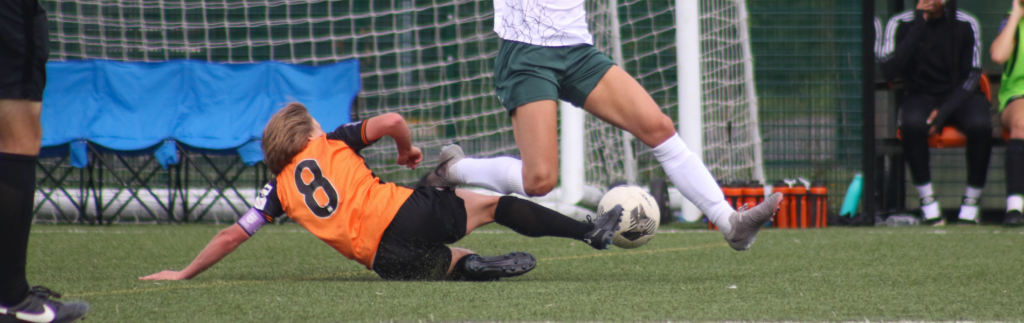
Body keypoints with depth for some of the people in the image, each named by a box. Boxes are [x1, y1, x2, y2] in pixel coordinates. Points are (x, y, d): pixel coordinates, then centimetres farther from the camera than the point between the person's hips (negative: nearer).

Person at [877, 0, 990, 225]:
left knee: (980, 124, -33)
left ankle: (971, 202, -20)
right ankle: (927, 201, -25)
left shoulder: (965, 24, -2)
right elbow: (889, 71, -16)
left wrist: (945, 110, -18)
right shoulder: (900, 24, -3)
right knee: (911, 122, -35)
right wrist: (918, 27, -19)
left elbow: (971, 75, -3)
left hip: (959, 96, 0)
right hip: (922, 95, 0)